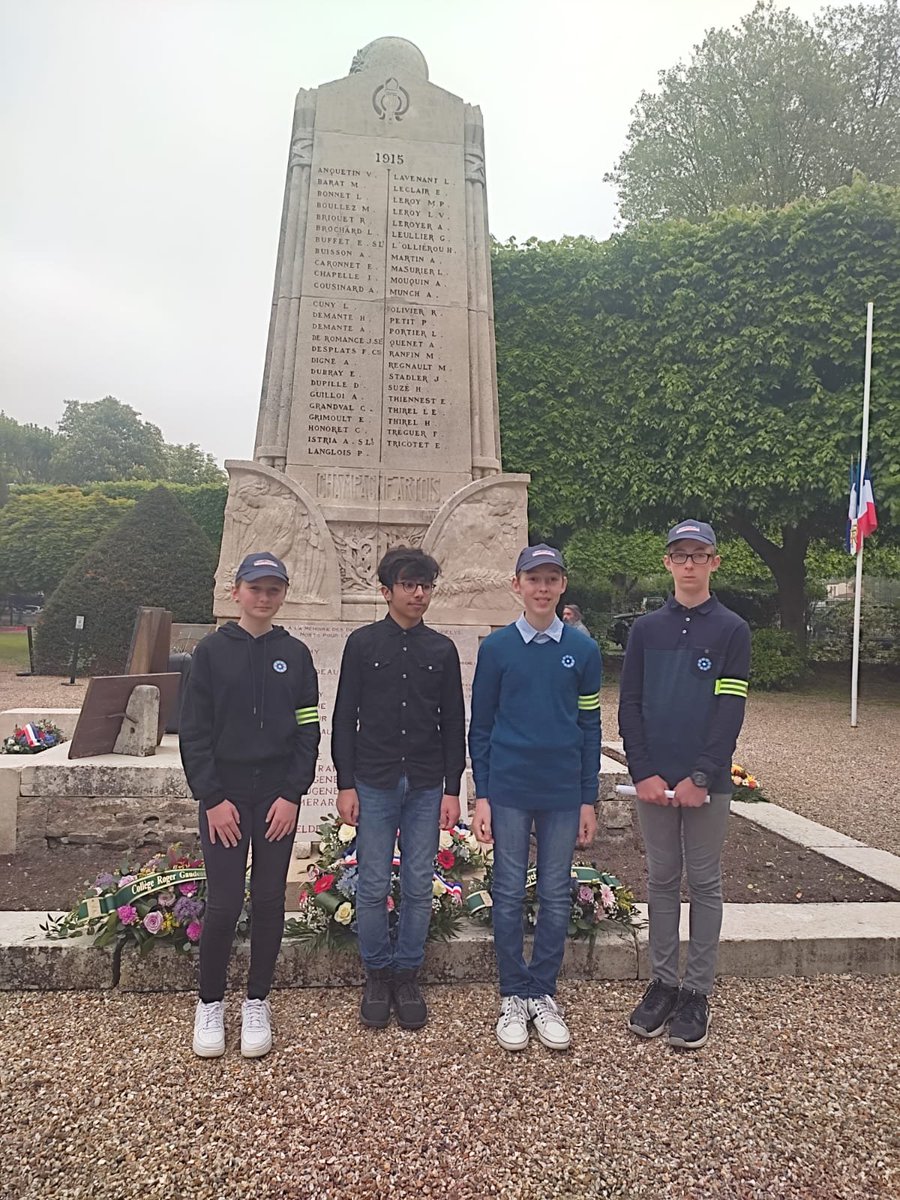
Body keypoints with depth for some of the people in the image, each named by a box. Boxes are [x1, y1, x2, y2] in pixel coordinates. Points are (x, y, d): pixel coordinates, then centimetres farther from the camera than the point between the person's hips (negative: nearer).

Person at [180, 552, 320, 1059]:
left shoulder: (295, 654, 4)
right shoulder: (212, 651, 0)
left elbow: (308, 731, 2)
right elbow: (195, 731, -2)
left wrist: (292, 794, -6)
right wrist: (212, 797, -9)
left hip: (278, 798, 2)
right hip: (224, 797, -1)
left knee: (269, 901, 8)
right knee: (224, 903, 0)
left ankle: (257, 1003, 25)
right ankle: (211, 1003, 22)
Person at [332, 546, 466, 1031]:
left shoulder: (442, 650, 5)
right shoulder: (362, 643, 1)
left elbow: (453, 724, 7)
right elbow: (344, 718, 0)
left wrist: (452, 789, 2)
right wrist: (346, 784, -4)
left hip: (426, 787, 2)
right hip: (374, 784, -1)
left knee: (418, 887, 8)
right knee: (373, 887, 5)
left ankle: (407, 976, 24)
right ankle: (378, 976, 24)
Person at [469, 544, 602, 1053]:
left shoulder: (583, 648, 2)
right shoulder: (496, 647, -1)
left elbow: (590, 727, 5)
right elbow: (480, 727, 3)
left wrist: (588, 800, 4)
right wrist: (481, 796, -1)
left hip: (564, 792, 1)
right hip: (509, 790, -1)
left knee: (557, 896, 9)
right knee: (510, 895, 7)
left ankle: (544, 995, 26)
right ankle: (514, 997, 22)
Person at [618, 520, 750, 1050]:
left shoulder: (732, 629, -1)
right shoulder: (647, 628, 7)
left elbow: (730, 710, -7)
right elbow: (630, 705, 3)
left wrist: (701, 777, -15)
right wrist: (643, 773, -7)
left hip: (706, 782, -2)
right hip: (652, 780, 2)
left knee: (705, 884, 7)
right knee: (663, 881, 12)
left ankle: (697, 992, 19)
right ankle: (663, 983, 24)